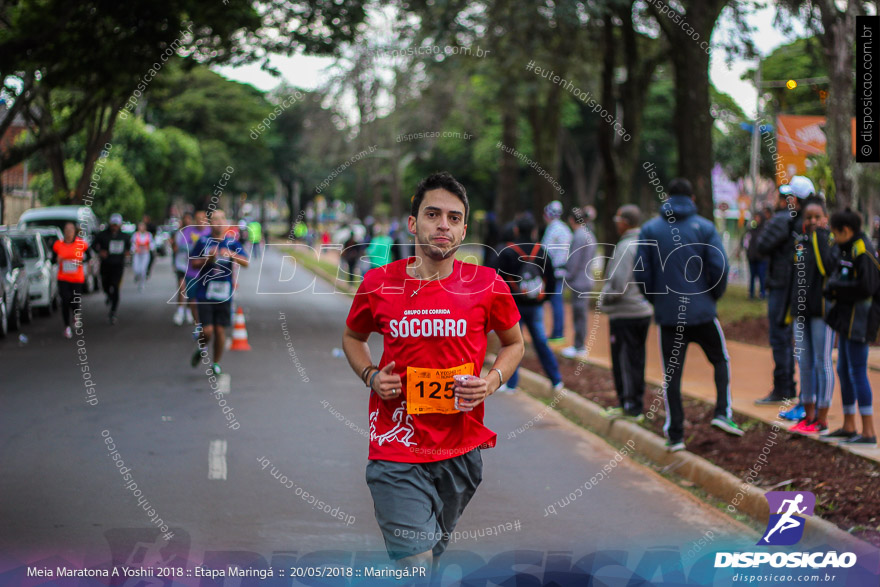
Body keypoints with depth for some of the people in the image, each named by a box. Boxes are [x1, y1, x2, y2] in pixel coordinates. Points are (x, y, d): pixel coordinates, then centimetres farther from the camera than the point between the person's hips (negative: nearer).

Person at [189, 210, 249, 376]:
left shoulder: (232, 243, 3)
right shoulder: (203, 242, 3)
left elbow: (246, 263, -8)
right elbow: (194, 263, 4)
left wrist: (232, 255, -26)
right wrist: (208, 259, -14)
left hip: (223, 293, 1)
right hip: (204, 292, -1)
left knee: (220, 330, 3)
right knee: (207, 330, -9)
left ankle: (216, 364, 19)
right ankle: (201, 348, 24)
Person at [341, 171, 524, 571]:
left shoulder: (487, 285, -3)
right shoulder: (379, 284, -2)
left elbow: (514, 343, 14)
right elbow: (353, 336, 17)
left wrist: (491, 382, -6)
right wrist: (370, 376, -2)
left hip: (462, 449, 2)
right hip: (396, 449, -2)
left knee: (434, 553, 18)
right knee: (415, 566, -13)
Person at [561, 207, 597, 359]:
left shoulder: (578, 237, -16)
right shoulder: (590, 235, 12)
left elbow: (574, 262, -17)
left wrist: (567, 277, -5)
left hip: (579, 282, -9)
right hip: (588, 280, 9)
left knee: (579, 313, -4)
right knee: (582, 313, 15)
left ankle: (579, 348, 0)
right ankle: (580, 345, 22)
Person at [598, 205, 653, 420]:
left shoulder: (625, 247, -17)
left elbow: (618, 283, -20)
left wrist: (604, 299, -5)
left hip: (624, 314, -8)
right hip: (644, 311, 8)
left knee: (624, 361, 0)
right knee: (637, 359, 15)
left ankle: (630, 405, 3)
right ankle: (637, 405, 21)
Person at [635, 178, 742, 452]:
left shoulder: (649, 229, 1)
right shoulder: (705, 228, -2)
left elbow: (641, 274, -2)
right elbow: (720, 268, -8)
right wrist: (712, 296, 8)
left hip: (667, 314, 1)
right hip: (702, 311, -1)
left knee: (671, 374, 8)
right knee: (720, 360, 19)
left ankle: (675, 434, 7)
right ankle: (723, 412, 3)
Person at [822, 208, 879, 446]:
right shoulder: (850, 250, 14)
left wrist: (835, 288, -14)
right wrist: (834, 288, -4)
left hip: (859, 320, -10)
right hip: (848, 317, 10)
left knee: (857, 372, -9)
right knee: (844, 370, 15)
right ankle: (849, 427, 24)